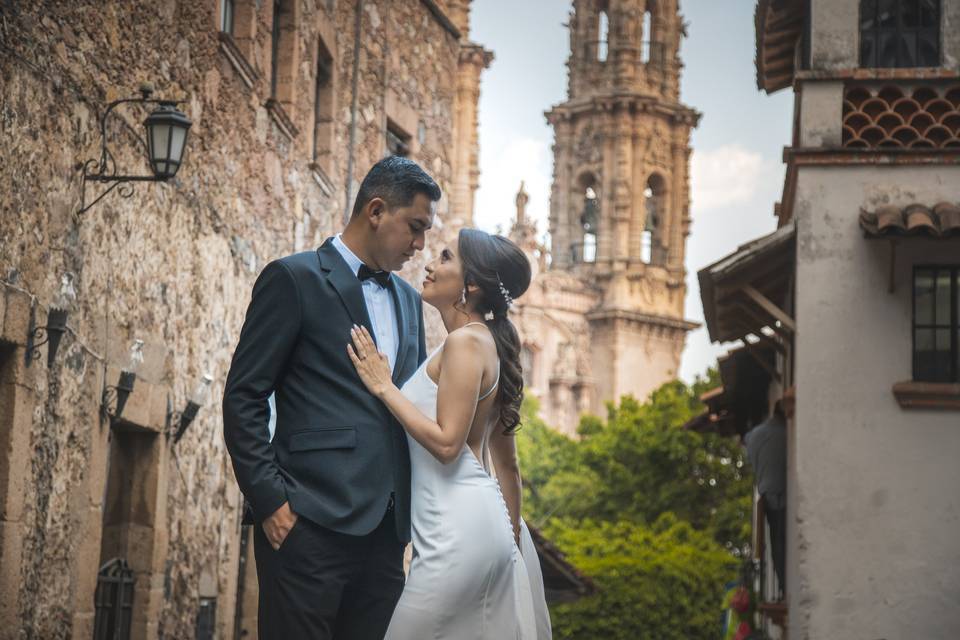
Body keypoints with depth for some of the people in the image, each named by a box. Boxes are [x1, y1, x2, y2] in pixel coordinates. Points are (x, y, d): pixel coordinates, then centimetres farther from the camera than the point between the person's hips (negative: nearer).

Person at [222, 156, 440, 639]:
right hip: (311, 522, -6)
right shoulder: (294, 279, -2)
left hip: (385, 526, 6)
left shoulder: (408, 300, 19)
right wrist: (268, 500, -12)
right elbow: (243, 398, -5)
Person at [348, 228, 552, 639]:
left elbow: (447, 443, -19)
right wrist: (513, 541, 21)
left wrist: (383, 386, -12)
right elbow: (506, 461, 17)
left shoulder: (465, 342, -13)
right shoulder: (489, 344, 14)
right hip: (485, 524, 10)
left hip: (459, 528, -10)